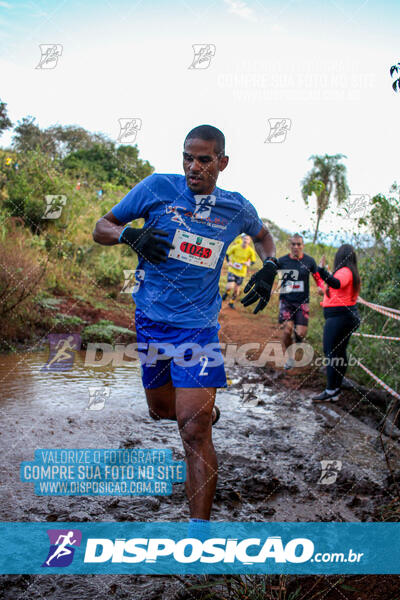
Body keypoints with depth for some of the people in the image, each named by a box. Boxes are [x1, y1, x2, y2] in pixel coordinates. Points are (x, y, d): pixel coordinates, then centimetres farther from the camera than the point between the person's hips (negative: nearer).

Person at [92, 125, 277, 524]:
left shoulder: (237, 209, 1)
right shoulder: (157, 188, -4)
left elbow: (262, 235, 24)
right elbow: (101, 228, 1)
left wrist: (268, 267, 3)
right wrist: (130, 233, -21)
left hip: (198, 325, -2)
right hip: (151, 318, 2)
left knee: (193, 428, -12)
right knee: (161, 409, 17)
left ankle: (200, 524, -1)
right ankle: (207, 409, 51)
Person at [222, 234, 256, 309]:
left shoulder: (251, 251, -10)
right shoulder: (236, 247, -12)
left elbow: (253, 261, 1)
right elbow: (227, 254, 2)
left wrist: (249, 263, -20)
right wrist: (228, 262, -13)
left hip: (241, 272, 2)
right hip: (232, 270, -2)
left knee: (236, 289, 10)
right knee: (230, 287, -18)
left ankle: (231, 302, 35)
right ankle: (227, 293, 20)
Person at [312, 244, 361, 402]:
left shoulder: (344, 271, -14)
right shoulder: (352, 273, 16)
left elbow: (336, 283, -35)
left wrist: (322, 270, -46)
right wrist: (326, 292, 40)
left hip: (338, 316, -10)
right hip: (350, 316, 10)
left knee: (331, 352, -7)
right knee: (340, 353, 12)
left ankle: (330, 391, -6)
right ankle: (336, 389, 19)